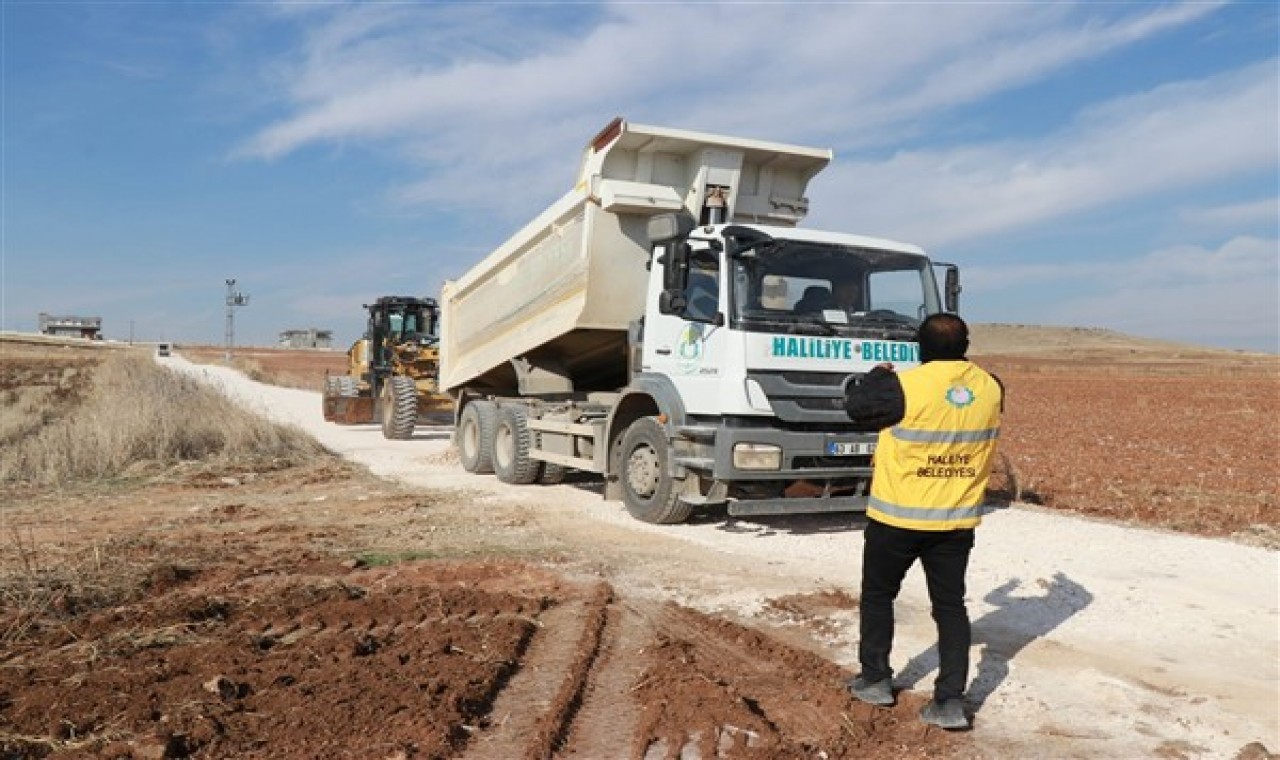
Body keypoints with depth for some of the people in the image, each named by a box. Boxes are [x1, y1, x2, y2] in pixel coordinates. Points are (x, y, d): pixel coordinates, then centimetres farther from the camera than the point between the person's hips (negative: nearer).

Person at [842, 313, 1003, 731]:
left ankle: (875, 679, 25)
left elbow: (856, 405, -6)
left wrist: (878, 375, 11)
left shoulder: (906, 386, -20)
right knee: (951, 605, 12)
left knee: (878, 594, 16)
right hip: (958, 520, 4)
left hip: (898, 517, -4)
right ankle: (951, 700, 11)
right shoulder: (990, 388, -2)